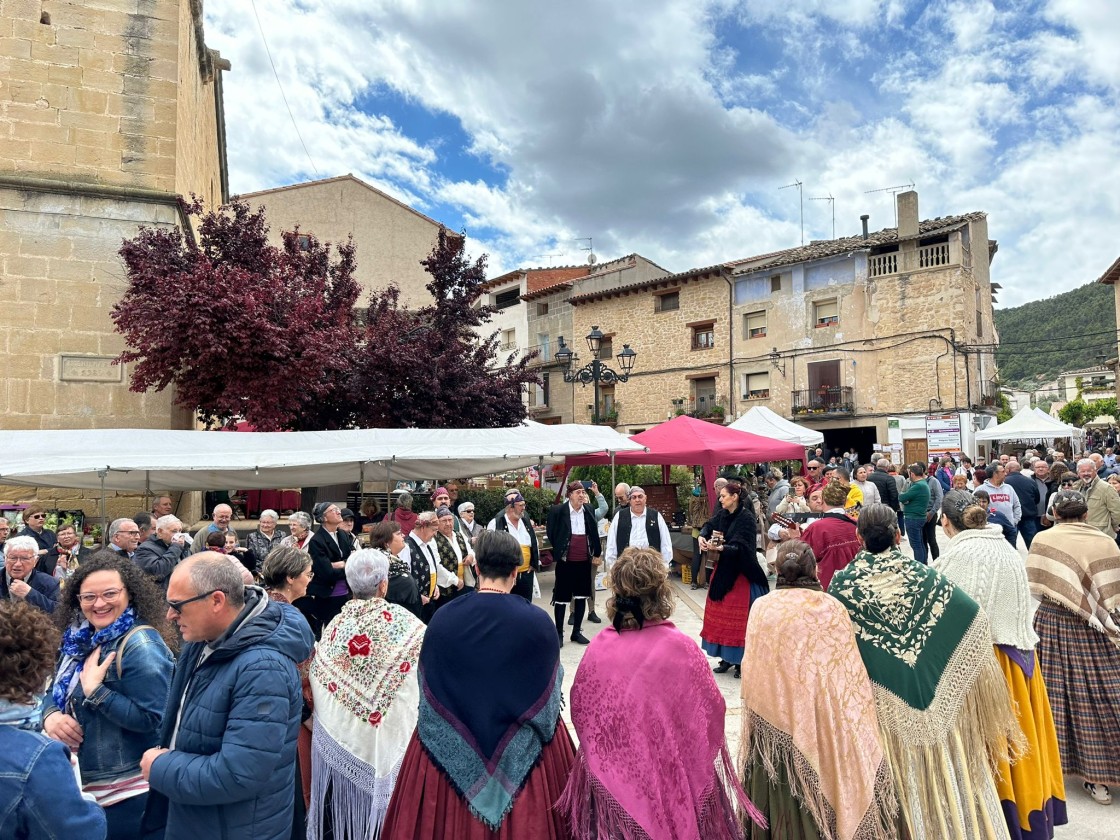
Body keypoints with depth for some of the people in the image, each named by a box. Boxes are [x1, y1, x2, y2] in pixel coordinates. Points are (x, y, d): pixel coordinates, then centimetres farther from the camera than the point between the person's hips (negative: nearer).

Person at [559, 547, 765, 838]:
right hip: (669, 777, -2)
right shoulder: (680, 648, -21)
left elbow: (580, 710, -2)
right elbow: (711, 711, -11)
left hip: (609, 773, 2)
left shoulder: (599, 647, -13)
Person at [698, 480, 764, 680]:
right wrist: (702, 536, -7)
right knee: (721, 615, 11)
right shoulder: (723, 514, 4)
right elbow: (709, 525, 15)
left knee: (737, 617, -1)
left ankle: (740, 662, 10)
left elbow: (739, 547, -22)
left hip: (739, 574, -7)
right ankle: (727, 658, 22)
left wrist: (720, 548, -38)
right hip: (722, 571, 7)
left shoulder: (746, 518, -16)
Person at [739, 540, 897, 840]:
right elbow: (849, 675, -6)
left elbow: (752, 670, 1)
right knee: (821, 789, 16)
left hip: (773, 717, 1)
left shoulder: (761, 608, -6)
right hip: (821, 721, -1)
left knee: (781, 799, 15)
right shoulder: (831, 608, -10)